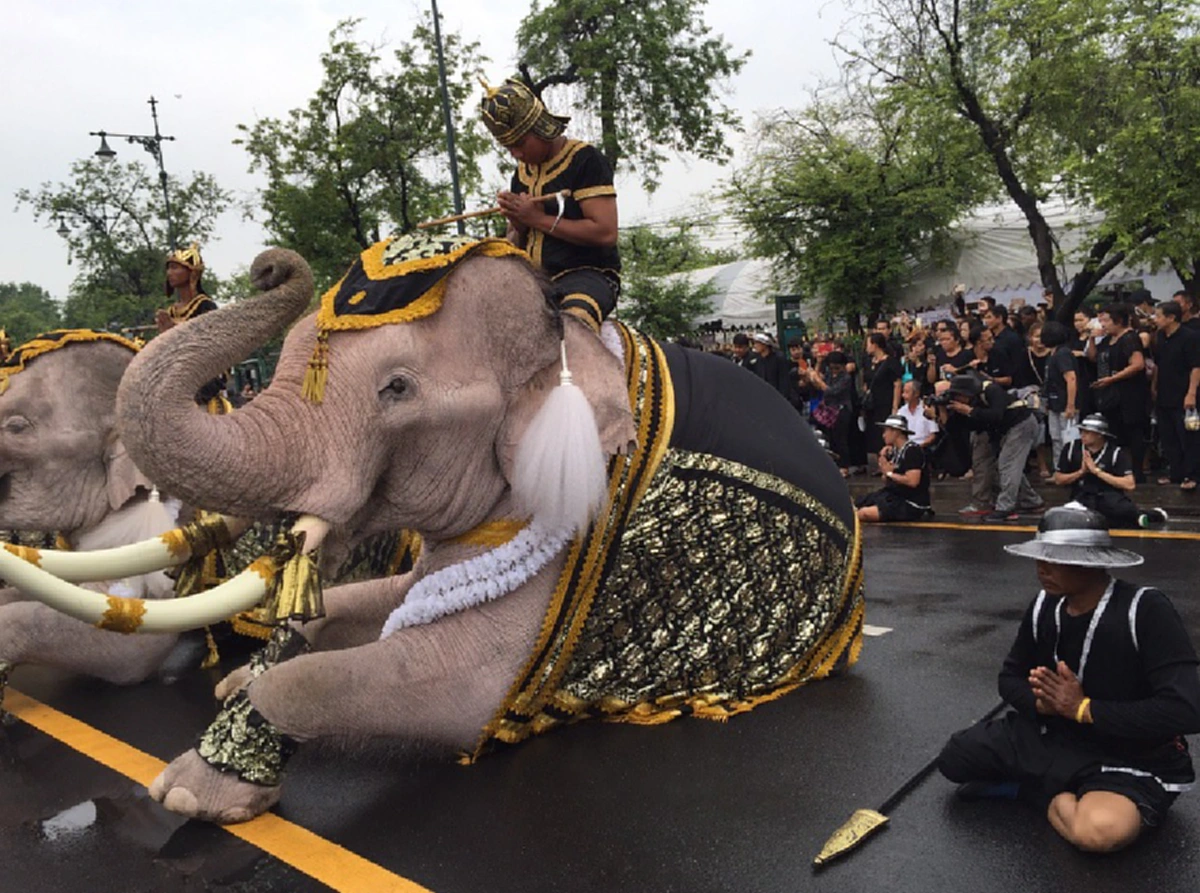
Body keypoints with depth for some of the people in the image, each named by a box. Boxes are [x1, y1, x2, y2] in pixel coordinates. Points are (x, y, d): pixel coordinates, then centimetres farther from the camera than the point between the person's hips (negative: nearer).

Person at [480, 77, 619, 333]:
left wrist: (538, 219, -10)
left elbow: (606, 233, -15)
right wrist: (519, 226, -1)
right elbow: (514, 245, 25)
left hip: (587, 274, -8)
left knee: (575, 320, -40)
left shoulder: (585, 160, -4)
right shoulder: (522, 173, 18)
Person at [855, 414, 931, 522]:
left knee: (865, 513, -25)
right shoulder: (894, 451, 11)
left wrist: (889, 473, -11)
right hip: (893, 496, 9)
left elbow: (912, 481, -25)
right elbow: (887, 482, 13)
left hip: (911, 505, -9)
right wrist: (883, 458, -2)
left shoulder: (912, 450, -15)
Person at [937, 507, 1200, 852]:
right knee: (953, 758, -5)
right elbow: (1010, 678, 7)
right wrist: (1042, 702, -17)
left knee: (1101, 830, -37)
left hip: (1130, 761, -5)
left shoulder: (1146, 609, -23)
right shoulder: (1044, 605, -4)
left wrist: (1084, 709, -24)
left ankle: (1040, 792, -5)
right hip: (1051, 735, 5)